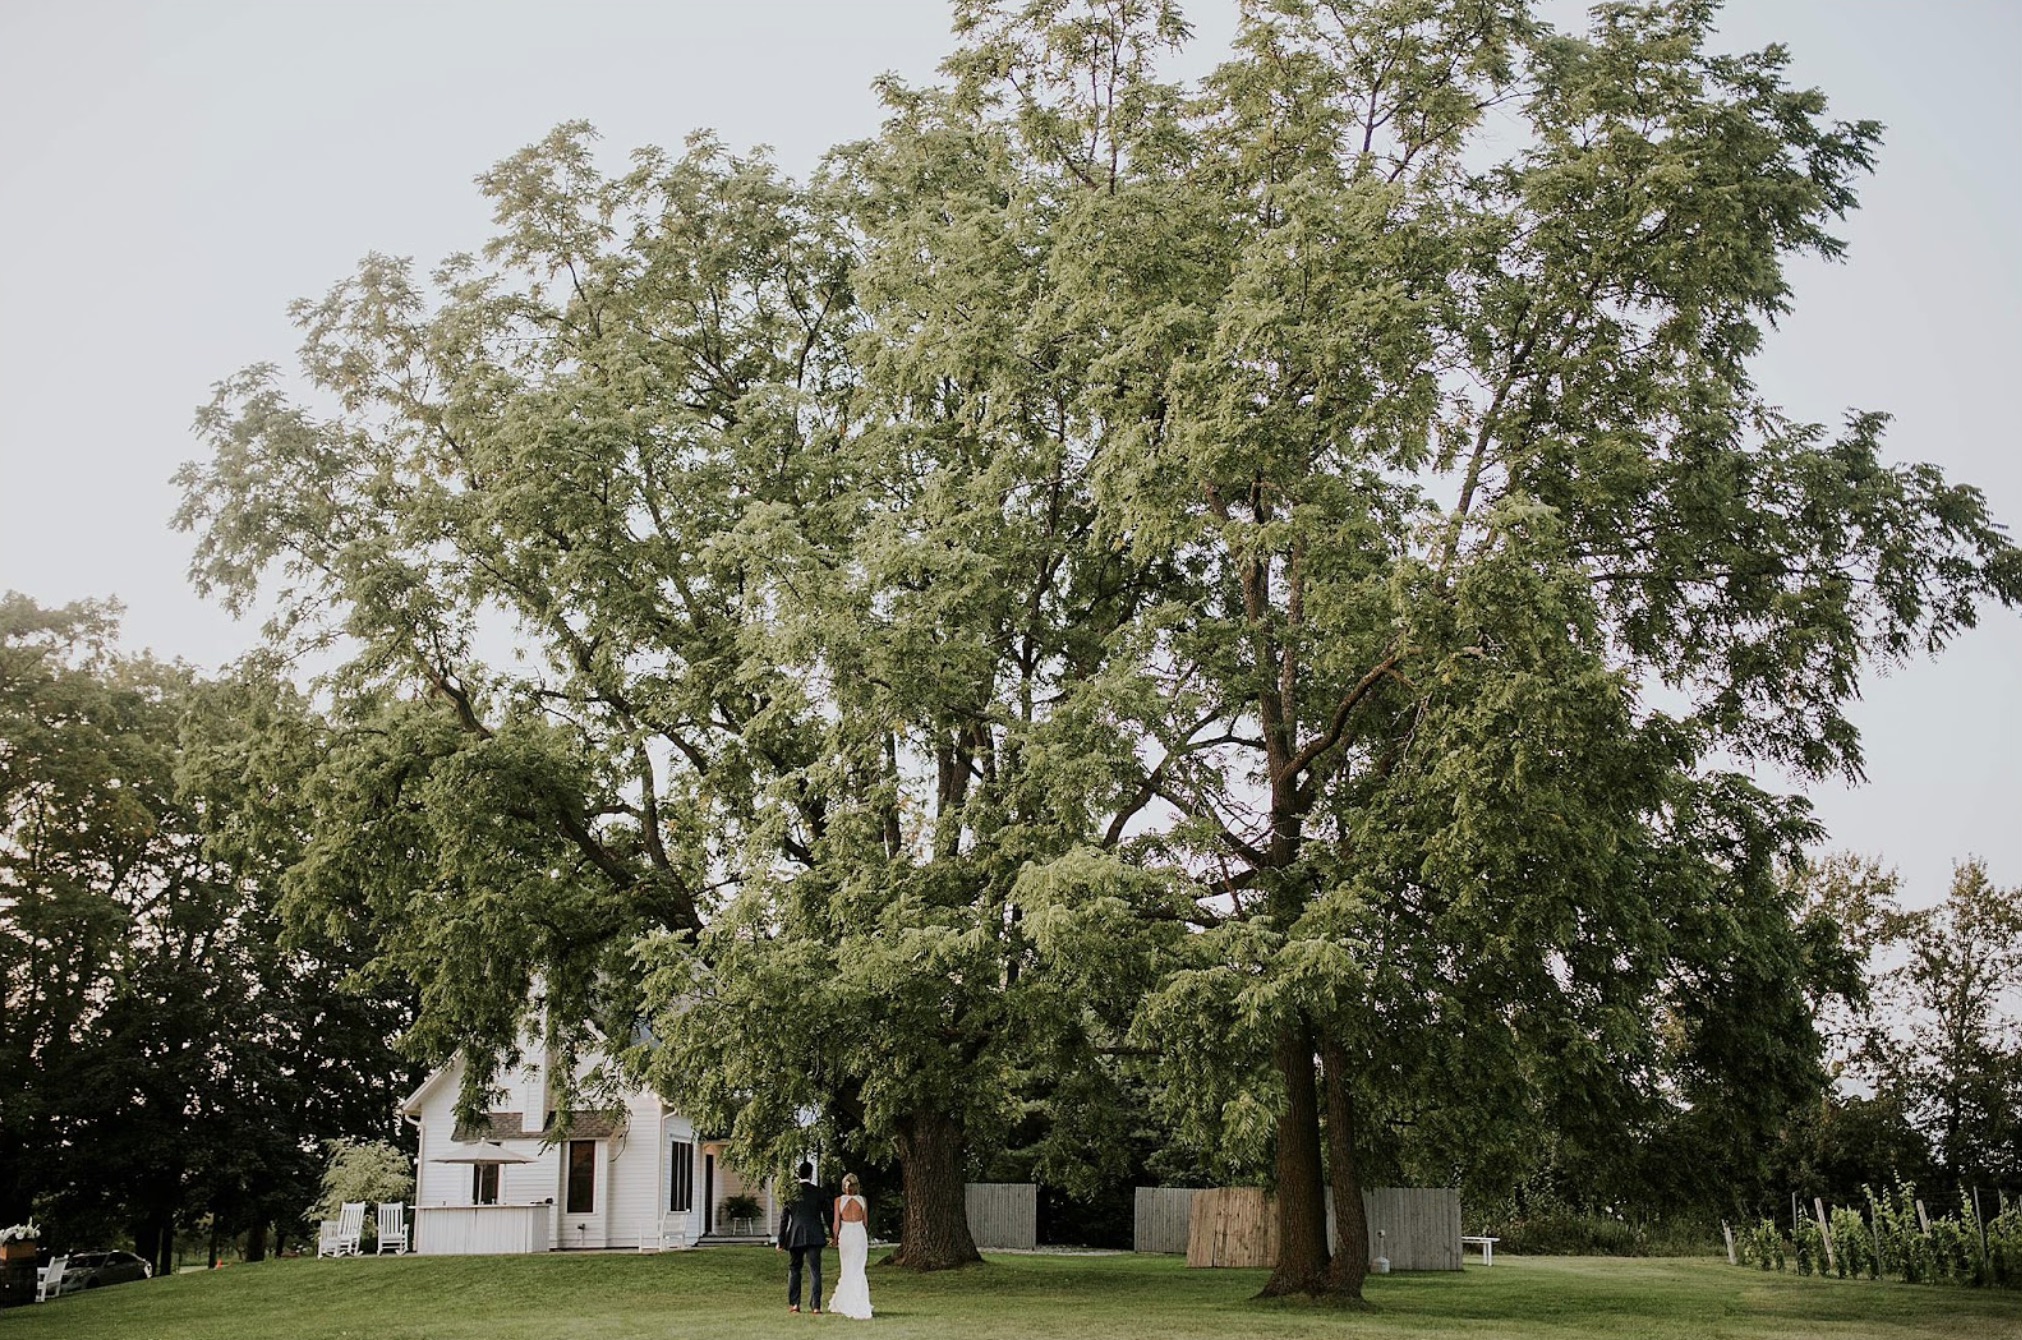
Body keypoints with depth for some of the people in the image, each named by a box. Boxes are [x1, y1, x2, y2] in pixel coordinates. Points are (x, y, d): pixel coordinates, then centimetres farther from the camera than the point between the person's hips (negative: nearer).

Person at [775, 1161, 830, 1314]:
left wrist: (781, 1240, 5)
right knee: (814, 1271, 1)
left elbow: (783, 1218, 0)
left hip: (795, 1237, 1)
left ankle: (794, 1304, 16)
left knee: (793, 1269, 16)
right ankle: (815, 1306, -5)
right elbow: (826, 1214, 3)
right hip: (814, 1236, -1)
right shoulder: (818, 1192, -2)